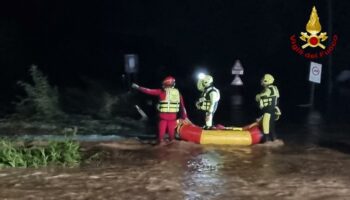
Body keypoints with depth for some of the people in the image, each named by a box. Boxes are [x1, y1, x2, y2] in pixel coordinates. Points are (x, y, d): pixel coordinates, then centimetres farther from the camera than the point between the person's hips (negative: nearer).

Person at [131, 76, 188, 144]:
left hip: (163, 115, -3)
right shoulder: (177, 92, 7)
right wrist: (185, 117, 18)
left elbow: (149, 91, 1)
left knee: (161, 132, 6)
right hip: (173, 116, 3)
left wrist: (137, 87, 12)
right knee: (171, 132, 12)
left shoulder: (162, 92, -3)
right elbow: (182, 106, 10)